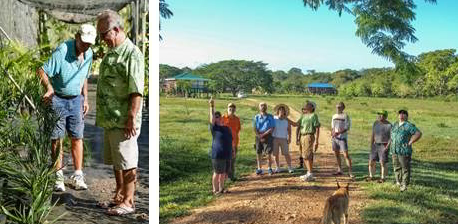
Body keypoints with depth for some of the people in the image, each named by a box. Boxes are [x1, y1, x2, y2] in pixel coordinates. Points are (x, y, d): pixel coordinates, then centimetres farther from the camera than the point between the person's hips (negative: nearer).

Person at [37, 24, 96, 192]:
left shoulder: (89, 54, 2)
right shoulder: (62, 51, -20)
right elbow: (41, 71, -20)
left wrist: (85, 99, 14)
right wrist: (49, 89, -35)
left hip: (76, 99, 5)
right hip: (57, 99, -5)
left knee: (77, 137, 5)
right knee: (57, 138, 2)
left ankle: (78, 176, 12)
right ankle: (58, 177, 11)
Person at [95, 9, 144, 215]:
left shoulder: (132, 54, -14)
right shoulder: (110, 53, 15)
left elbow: (137, 91, -20)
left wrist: (132, 118, -23)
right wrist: (101, 114, 21)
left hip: (123, 121, -9)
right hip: (109, 119, 9)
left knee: (127, 162, 0)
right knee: (115, 161, 19)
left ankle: (128, 202, 10)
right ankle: (119, 194, 33)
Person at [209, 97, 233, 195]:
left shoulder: (227, 128, 12)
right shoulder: (214, 128, -6)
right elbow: (212, 118, -21)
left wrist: (232, 151, 17)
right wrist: (212, 107, -27)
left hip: (227, 155, 6)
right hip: (217, 155, -6)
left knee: (223, 173, 14)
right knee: (217, 173, 1)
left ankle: (221, 188, 26)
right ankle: (215, 190, 11)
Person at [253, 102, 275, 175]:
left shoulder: (270, 117, 3)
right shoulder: (256, 117, 8)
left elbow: (272, 128, -4)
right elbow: (254, 128, 2)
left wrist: (263, 134, -12)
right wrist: (259, 136, -10)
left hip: (268, 136, -2)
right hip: (258, 136, 2)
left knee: (269, 153, -3)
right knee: (258, 153, 3)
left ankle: (270, 169, 5)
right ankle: (259, 169, 11)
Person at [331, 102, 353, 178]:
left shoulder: (346, 116, -6)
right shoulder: (334, 116, 13)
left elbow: (347, 128, -12)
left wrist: (338, 133, -23)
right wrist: (332, 132, -1)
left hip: (342, 137, -6)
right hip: (335, 138, 7)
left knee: (346, 155, -11)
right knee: (336, 154, 11)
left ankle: (350, 172, -10)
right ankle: (339, 170, 22)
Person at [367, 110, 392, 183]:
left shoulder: (389, 125, -11)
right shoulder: (375, 123, 3)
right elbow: (373, 135, 8)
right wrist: (371, 145, 5)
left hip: (384, 146, -5)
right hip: (375, 145, 5)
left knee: (382, 163, -2)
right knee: (371, 162, 5)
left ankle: (383, 178, 13)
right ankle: (371, 176, 20)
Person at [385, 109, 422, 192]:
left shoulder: (409, 126, -7)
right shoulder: (395, 124, 16)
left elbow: (418, 133, -14)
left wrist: (410, 143, -13)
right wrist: (388, 145, 20)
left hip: (404, 151, -7)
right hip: (394, 151, 7)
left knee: (405, 168, -1)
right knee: (396, 167, 13)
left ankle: (404, 185, 6)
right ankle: (399, 183, 24)